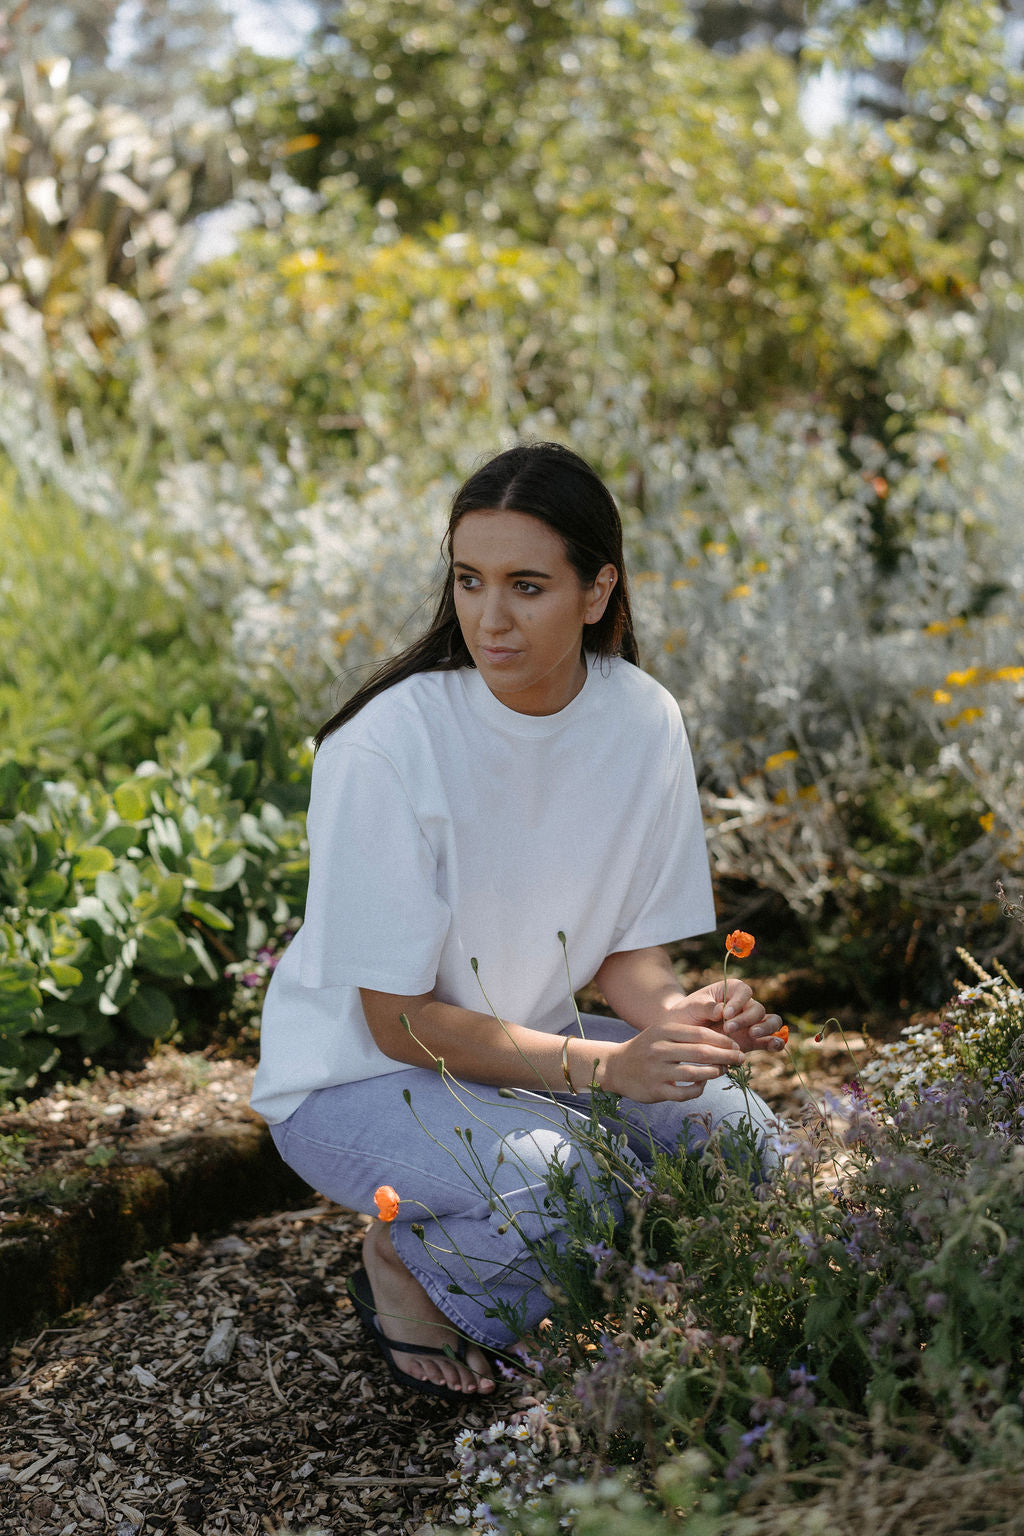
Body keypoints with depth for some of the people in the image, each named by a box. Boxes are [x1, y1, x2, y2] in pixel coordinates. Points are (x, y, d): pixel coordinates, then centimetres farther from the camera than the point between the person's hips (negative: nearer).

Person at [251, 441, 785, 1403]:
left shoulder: (644, 722, -10)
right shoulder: (386, 747, -25)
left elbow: (629, 945, 0)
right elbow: (400, 1021, -22)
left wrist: (674, 1016, -24)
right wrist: (605, 1065, -32)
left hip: (528, 1045, 6)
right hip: (358, 1074, -5)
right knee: (565, 1176, -32)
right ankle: (405, 1263, 0)